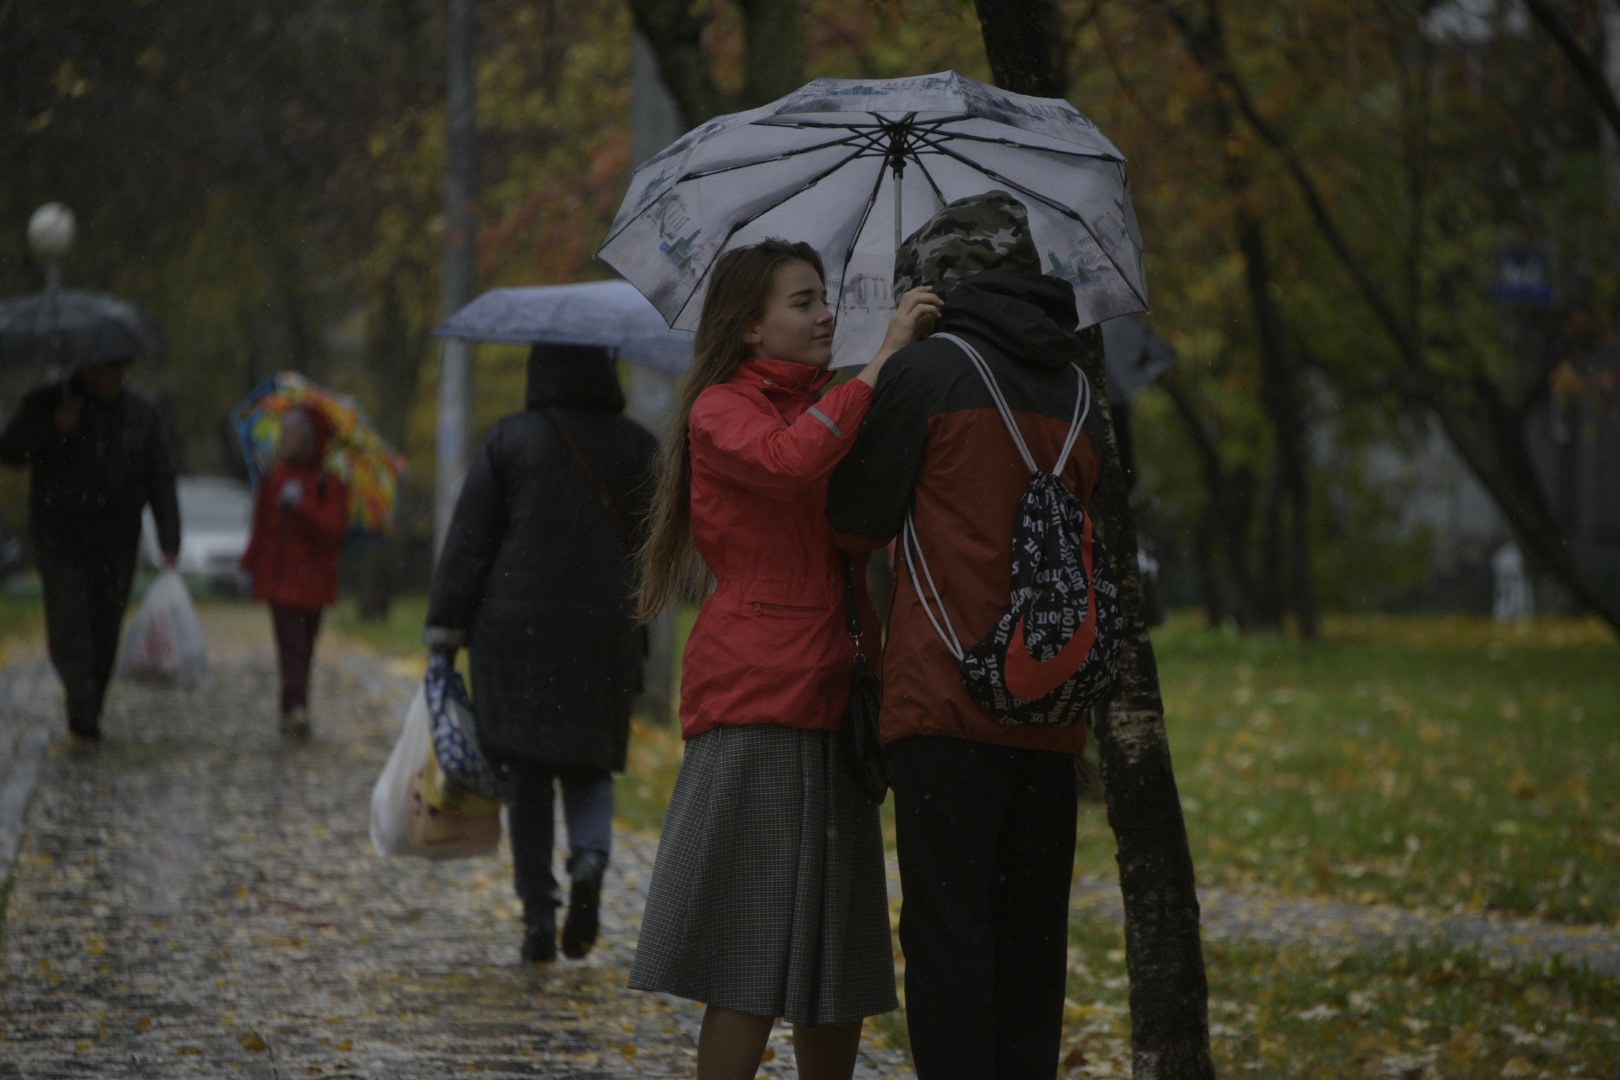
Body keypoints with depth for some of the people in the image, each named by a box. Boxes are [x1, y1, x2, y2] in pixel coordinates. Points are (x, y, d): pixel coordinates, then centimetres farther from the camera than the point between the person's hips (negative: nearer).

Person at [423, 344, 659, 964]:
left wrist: (446, 623, 2)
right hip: (603, 630, 1)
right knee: (589, 766, 12)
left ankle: (538, 918, 3)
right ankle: (591, 855, -19)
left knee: (527, 775, 6)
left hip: (515, 627, -1)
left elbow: (469, 541, -2)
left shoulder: (508, 440, -1)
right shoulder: (638, 447, 3)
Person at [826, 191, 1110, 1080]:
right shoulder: (1073, 388, 14)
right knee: (1030, 933, 10)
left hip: (948, 701, -6)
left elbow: (856, 521, 2)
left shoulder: (927, 370, -5)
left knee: (947, 929, -5)